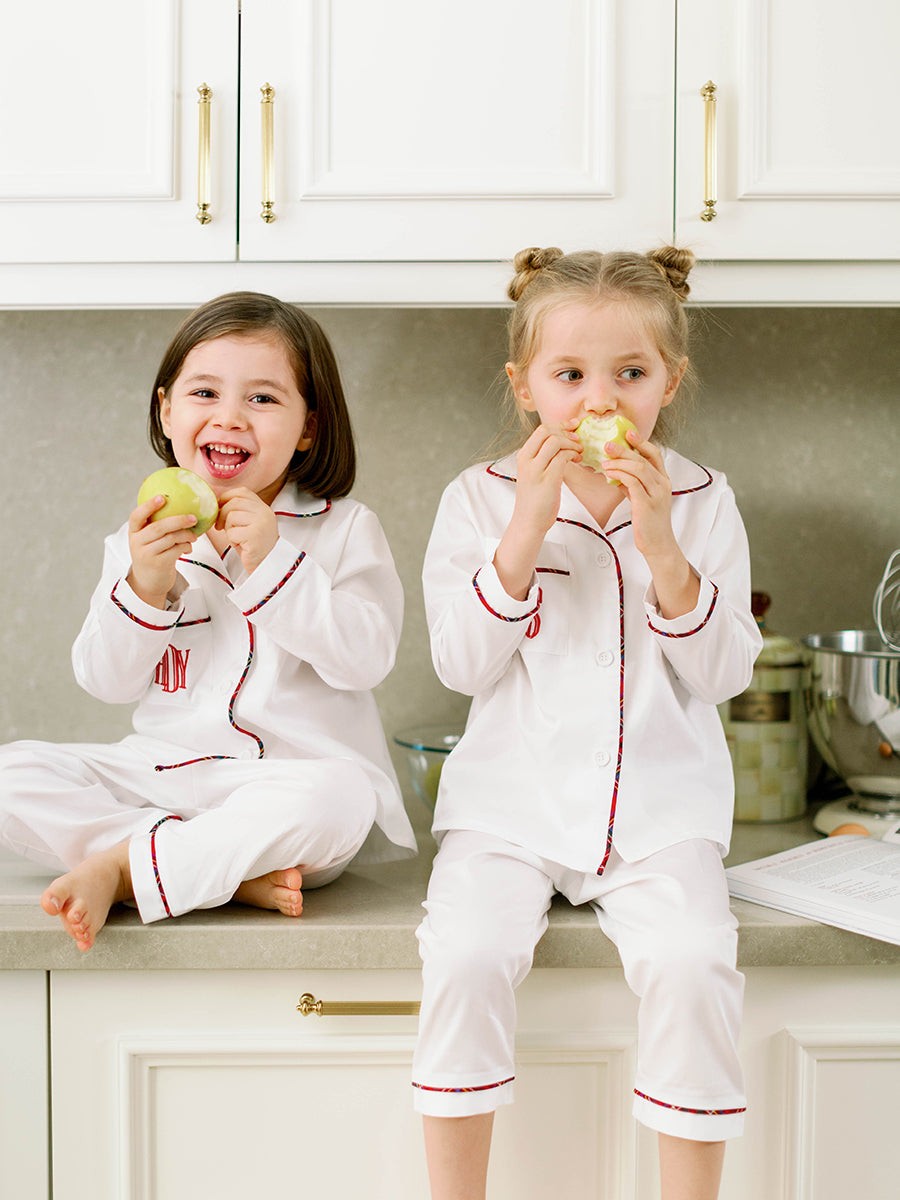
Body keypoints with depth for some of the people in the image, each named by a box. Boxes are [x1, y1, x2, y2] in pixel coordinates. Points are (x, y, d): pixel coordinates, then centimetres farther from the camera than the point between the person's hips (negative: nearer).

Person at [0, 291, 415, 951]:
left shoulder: (345, 529, 1)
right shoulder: (144, 536, 9)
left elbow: (365, 660, -12)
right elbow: (107, 681, 4)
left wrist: (272, 562, -20)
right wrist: (143, 589, -14)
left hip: (289, 778, -3)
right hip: (161, 770, 4)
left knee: (336, 794, -37)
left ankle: (119, 867, -21)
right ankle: (237, 874, -23)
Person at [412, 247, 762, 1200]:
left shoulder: (700, 501, 4)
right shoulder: (479, 498, 2)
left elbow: (725, 674, -2)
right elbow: (460, 664, -7)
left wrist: (663, 551, -16)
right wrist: (526, 532, -17)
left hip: (658, 806, 0)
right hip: (512, 800, 0)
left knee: (692, 962, -24)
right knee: (465, 955, -23)